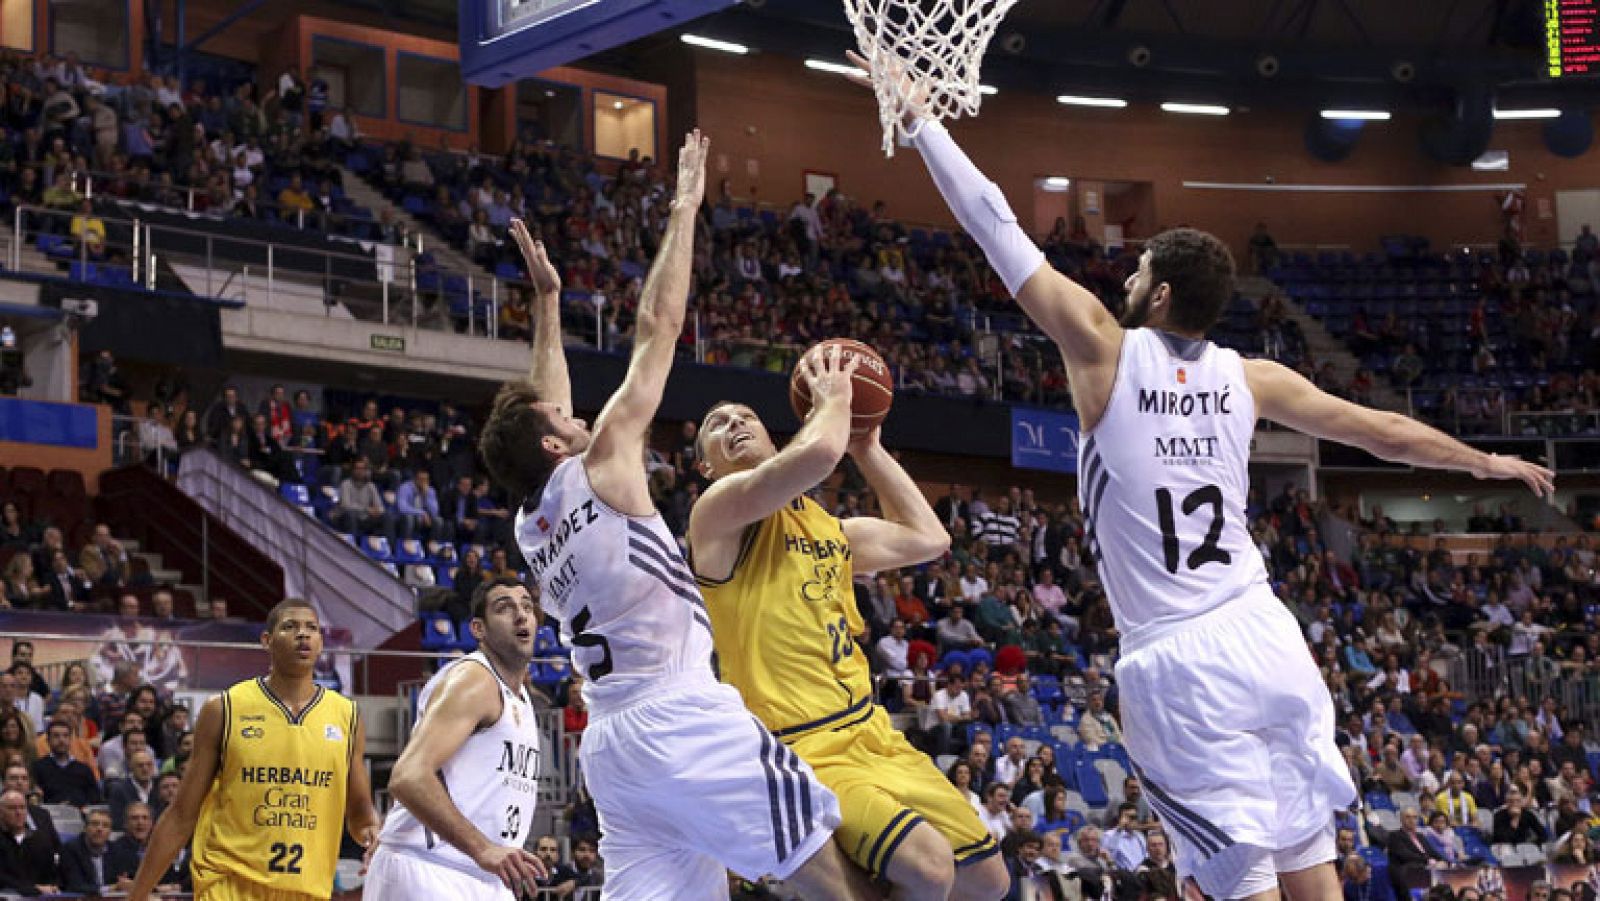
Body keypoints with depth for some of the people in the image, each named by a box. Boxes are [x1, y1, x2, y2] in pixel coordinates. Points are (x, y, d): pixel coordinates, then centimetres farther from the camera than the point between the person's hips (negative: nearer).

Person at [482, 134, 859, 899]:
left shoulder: (530, 526, 17)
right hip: (682, 721, -8)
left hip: (610, 741, 8)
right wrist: (683, 211, 11)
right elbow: (657, 327, 3)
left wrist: (546, 299, 40)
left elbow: (544, 412, 34)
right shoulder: (601, 467, -2)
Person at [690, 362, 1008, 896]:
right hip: (798, 751, -8)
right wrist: (833, 398, -4)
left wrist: (867, 449, 22)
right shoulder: (720, 509, -7)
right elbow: (817, 453, -24)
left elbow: (928, 538, 23)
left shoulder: (827, 526, 19)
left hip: (870, 732, 9)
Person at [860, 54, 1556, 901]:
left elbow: (999, 231, -1)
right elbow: (1386, 432, 16)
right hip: (1262, 636, 4)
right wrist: (1489, 462, 32)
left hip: (1176, 662, -4)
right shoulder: (1249, 379, 7)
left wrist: (917, 115, 6)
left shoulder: (1104, 349, -5)